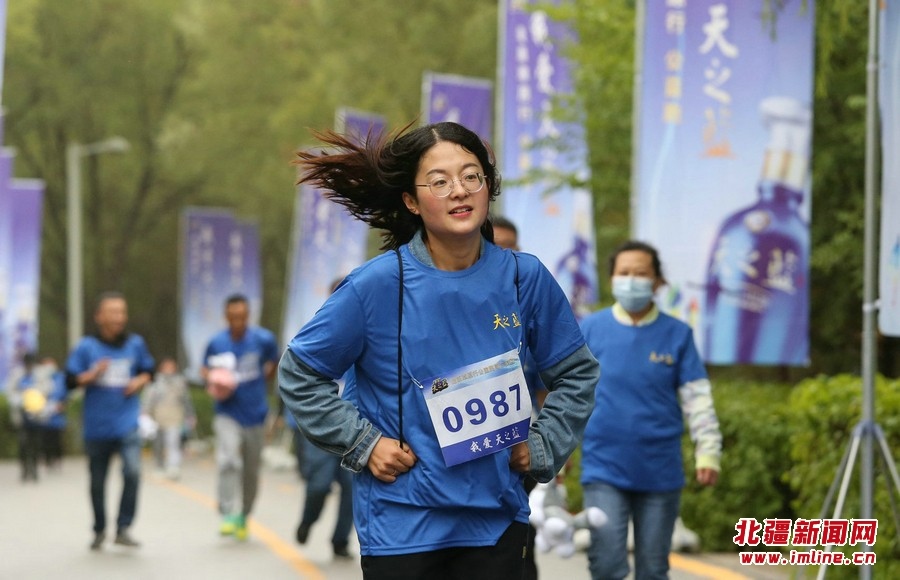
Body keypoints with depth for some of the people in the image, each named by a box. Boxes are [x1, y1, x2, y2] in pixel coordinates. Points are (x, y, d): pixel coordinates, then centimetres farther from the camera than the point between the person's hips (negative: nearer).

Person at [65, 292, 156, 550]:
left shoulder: (135, 344, 3)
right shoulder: (86, 347, -4)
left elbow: (148, 371, 17)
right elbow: (70, 381, -3)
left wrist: (140, 381, -4)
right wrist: (92, 375, -19)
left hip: (127, 424, 0)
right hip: (97, 425, 0)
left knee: (132, 471, -21)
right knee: (97, 481, 11)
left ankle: (123, 529, -10)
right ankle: (99, 530, 32)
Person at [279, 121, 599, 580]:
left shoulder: (525, 278, -2)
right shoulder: (377, 285, -10)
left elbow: (577, 373, 13)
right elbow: (299, 374, 0)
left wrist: (542, 446, 2)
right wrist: (362, 443, -7)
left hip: (496, 520, 3)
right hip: (402, 524, -2)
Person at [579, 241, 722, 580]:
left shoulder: (677, 335, 1)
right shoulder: (591, 330, 1)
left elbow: (698, 399, 2)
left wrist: (708, 452, -6)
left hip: (660, 472, 1)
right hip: (603, 469, -1)